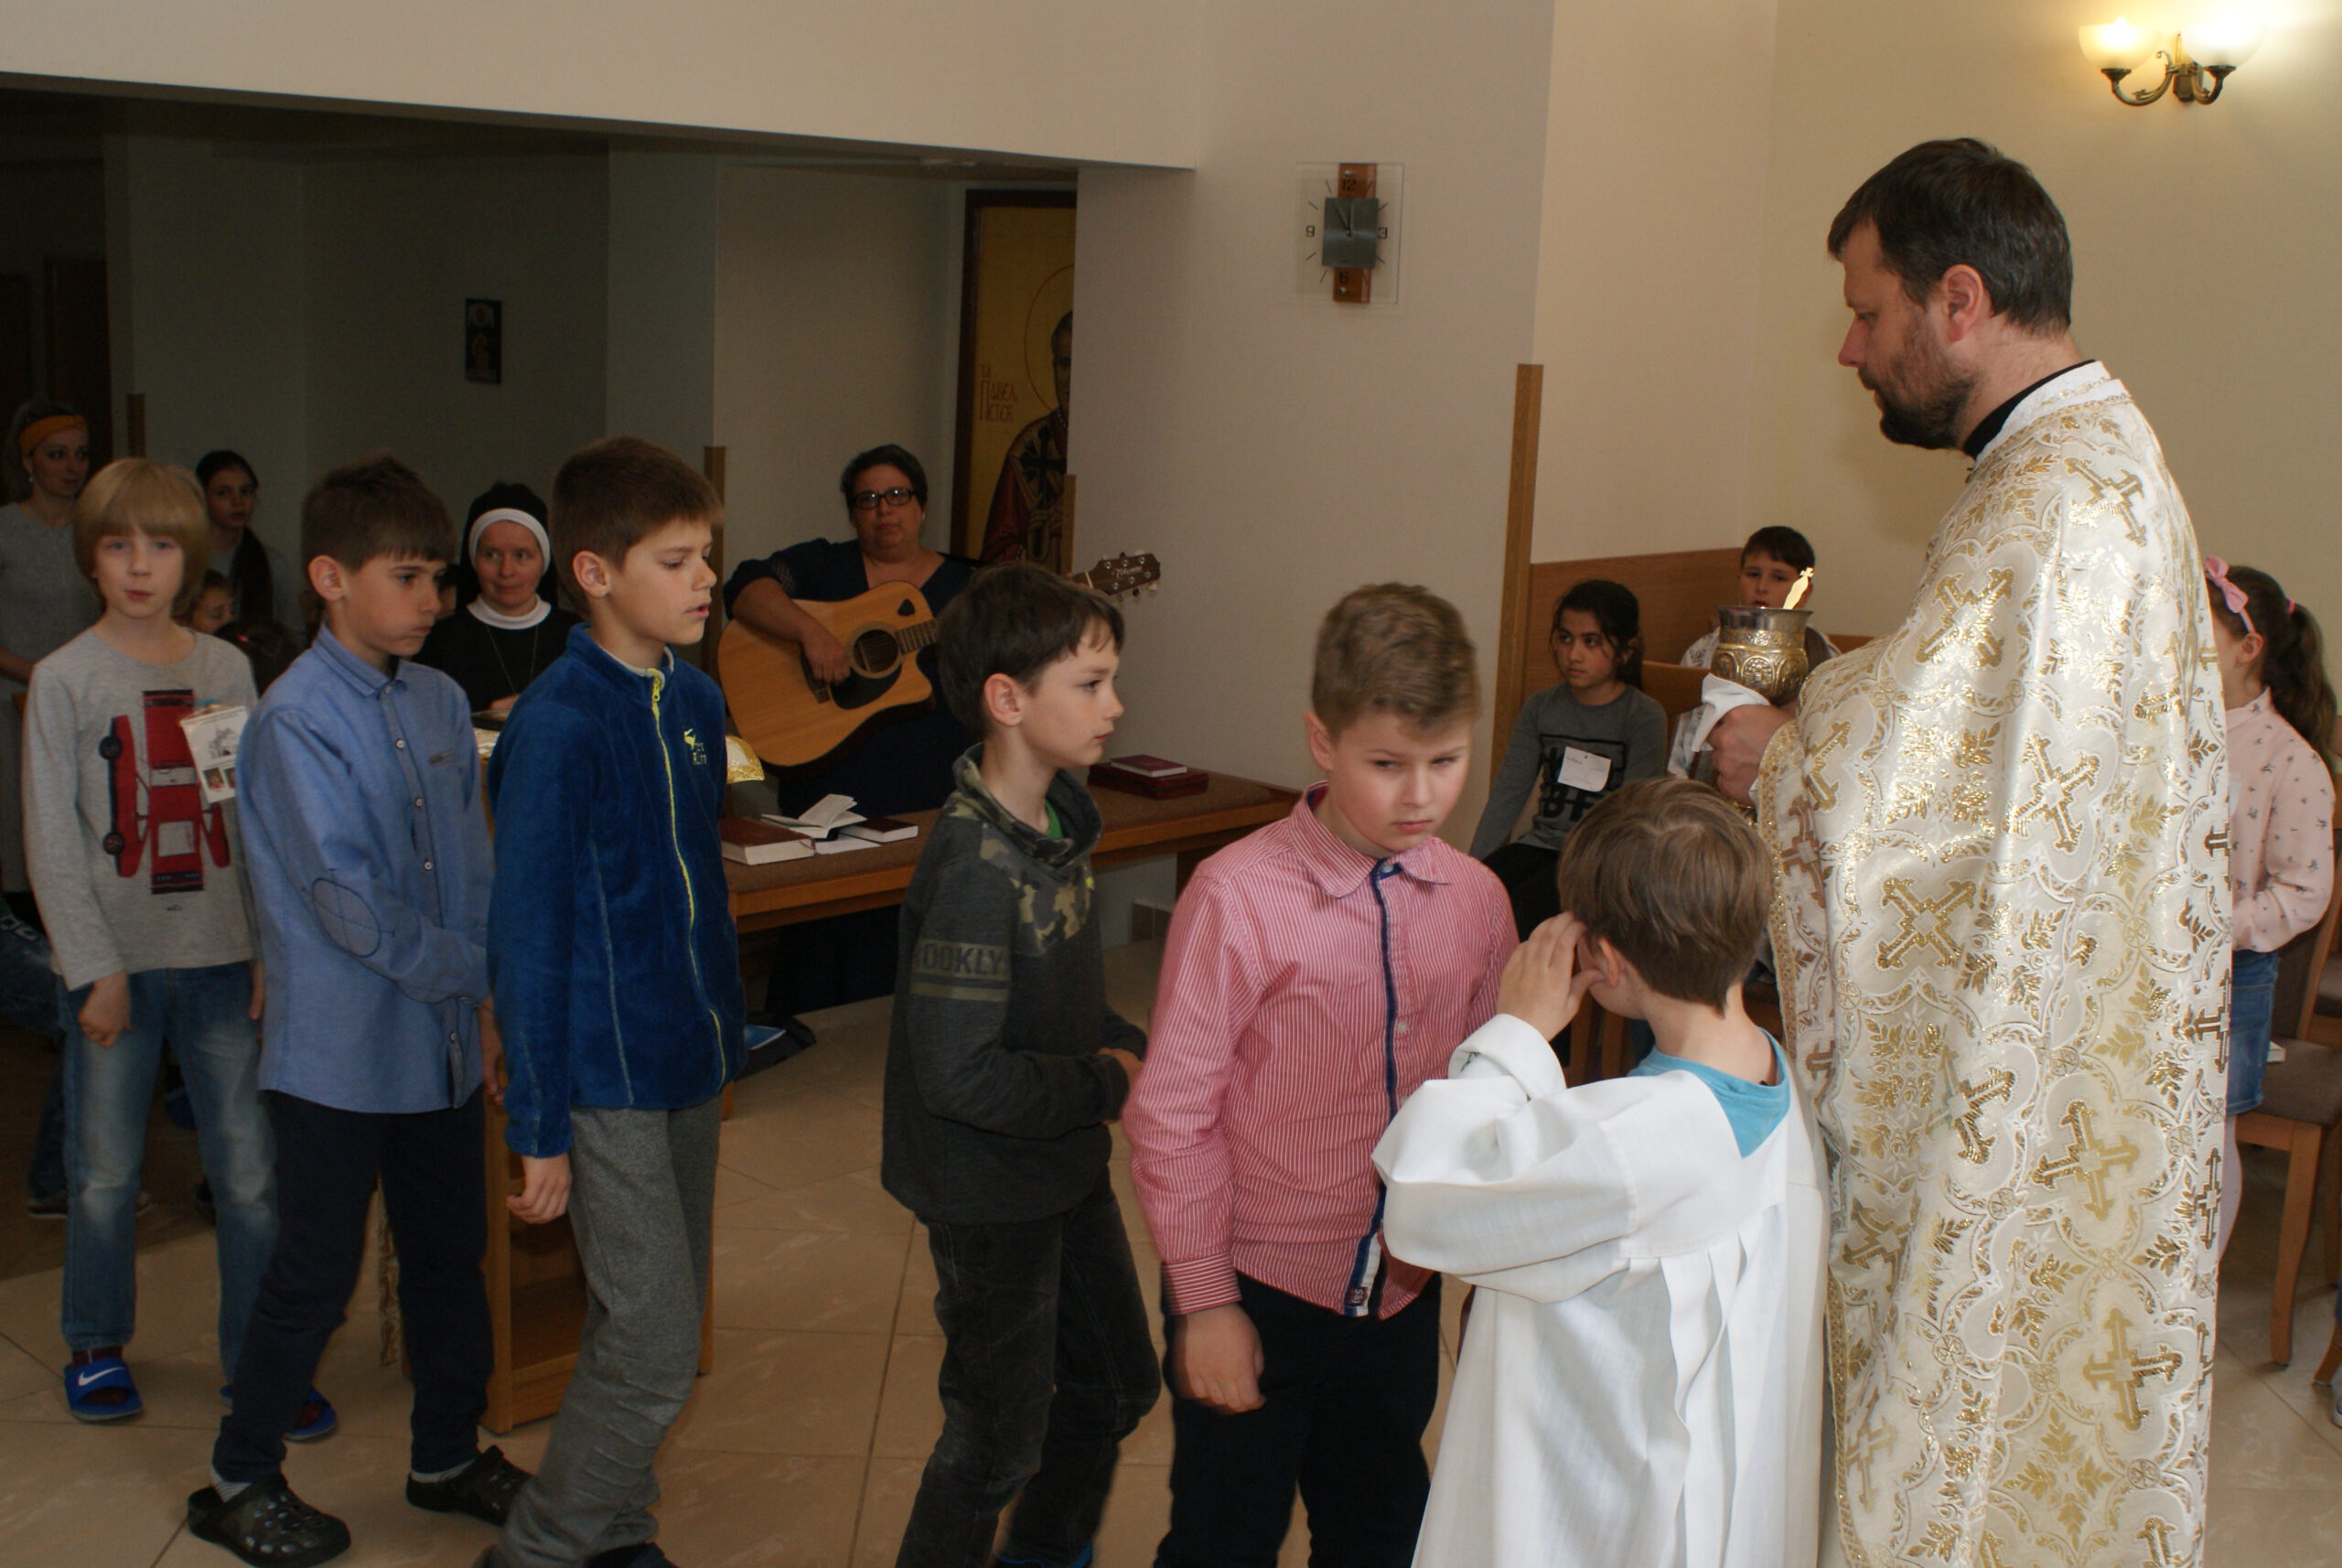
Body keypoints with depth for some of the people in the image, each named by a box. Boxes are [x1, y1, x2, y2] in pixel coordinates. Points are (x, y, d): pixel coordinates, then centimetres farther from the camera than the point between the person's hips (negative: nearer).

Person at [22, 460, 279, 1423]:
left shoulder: (226, 670, 5)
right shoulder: (64, 679, -2)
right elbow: (52, 840, -3)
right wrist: (94, 968, -9)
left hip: (221, 956, 2)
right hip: (117, 962, -1)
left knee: (249, 1172, 2)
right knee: (105, 1173, 9)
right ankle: (97, 1347, 29)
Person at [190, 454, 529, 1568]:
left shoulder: (441, 703, 5)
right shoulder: (296, 720, -16)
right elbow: (344, 897, -20)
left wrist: (486, 979, 0)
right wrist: (467, 970, -14)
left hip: (442, 1041, 7)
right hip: (341, 1049, -6)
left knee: (450, 1255, 17)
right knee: (315, 1275, 6)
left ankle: (448, 1455, 34)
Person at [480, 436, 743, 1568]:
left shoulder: (696, 702, 5)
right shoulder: (557, 724, -18)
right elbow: (527, 935, -15)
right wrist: (540, 1130, -13)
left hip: (687, 1065, 8)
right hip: (606, 1080, -7)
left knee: (658, 1329, 16)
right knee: (653, 1346, -4)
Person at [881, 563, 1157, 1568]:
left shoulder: (1060, 817, -1)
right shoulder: (976, 869, -29)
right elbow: (961, 1076, -30)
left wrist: (1129, 1045, -3)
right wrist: (1108, 1084, -18)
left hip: (1068, 1167, 9)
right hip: (993, 1195, -9)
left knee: (1116, 1388, 24)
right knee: (999, 1438, 8)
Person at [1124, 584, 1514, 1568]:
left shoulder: (1476, 900, -5)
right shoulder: (1239, 897, -19)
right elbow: (1173, 1115, -13)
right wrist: (1204, 1300, -9)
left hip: (1402, 1293, 4)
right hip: (1257, 1295, -4)